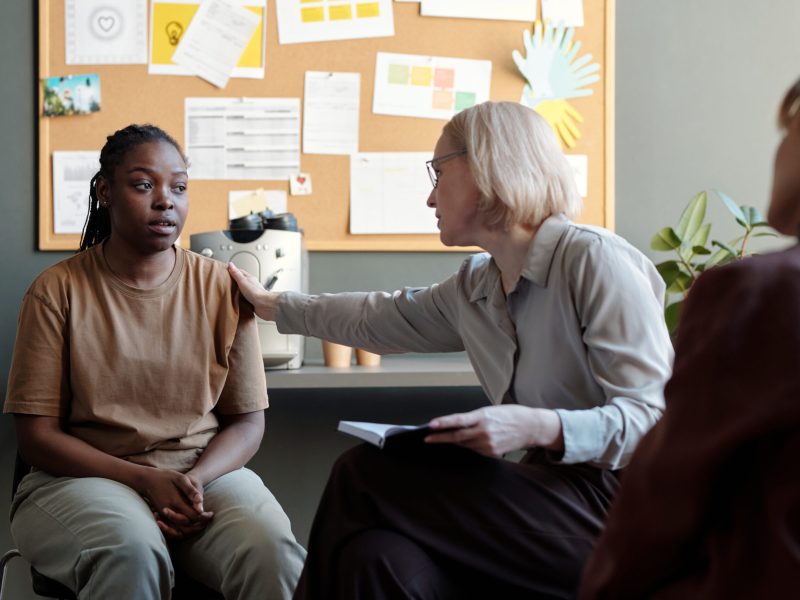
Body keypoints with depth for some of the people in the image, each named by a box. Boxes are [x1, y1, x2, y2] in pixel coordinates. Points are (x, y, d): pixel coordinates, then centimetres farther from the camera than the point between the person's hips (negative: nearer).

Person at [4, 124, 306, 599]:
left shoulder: (221, 287, 7)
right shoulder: (58, 291, 0)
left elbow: (248, 422, 7)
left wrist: (195, 482, -15)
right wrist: (146, 479, -16)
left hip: (207, 471, 2)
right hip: (86, 476, -2)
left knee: (272, 554, -30)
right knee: (133, 555, -37)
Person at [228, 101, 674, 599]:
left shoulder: (593, 259, -11)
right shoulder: (474, 287, 12)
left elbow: (652, 416, -16)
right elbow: (380, 318, 30)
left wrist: (540, 427, -30)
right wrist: (273, 305, 39)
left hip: (613, 502, -6)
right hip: (551, 492, 6)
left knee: (366, 478, -13)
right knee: (377, 556, -23)